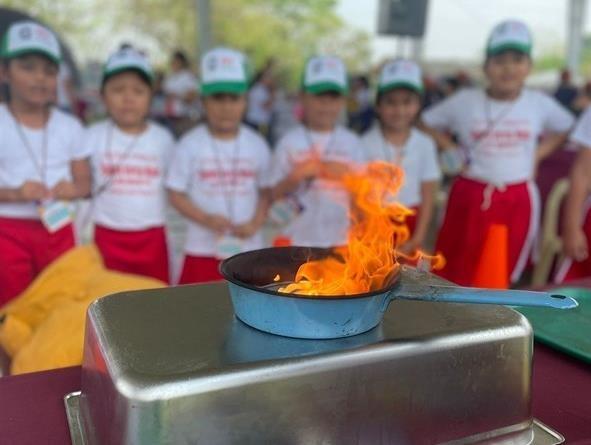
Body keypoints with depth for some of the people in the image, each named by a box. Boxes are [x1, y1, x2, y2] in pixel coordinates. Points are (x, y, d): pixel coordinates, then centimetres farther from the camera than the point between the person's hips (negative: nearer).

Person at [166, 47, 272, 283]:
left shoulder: (257, 145, 0)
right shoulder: (190, 144, -7)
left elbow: (266, 191, 3)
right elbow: (176, 194, -6)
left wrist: (255, 223, -13)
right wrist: (206, 219, -19)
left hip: (248, 249, 2)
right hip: (203, 249, -2)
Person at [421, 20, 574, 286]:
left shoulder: (540, 104, 1)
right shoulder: (464, 101, -4)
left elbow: (564, 129, 19)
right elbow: (426, 123, 7)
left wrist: (538, 155, 5)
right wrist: (451, 152, -4)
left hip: (518, 201, 2)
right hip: (471, 197, -1)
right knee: (455, 274, 3)